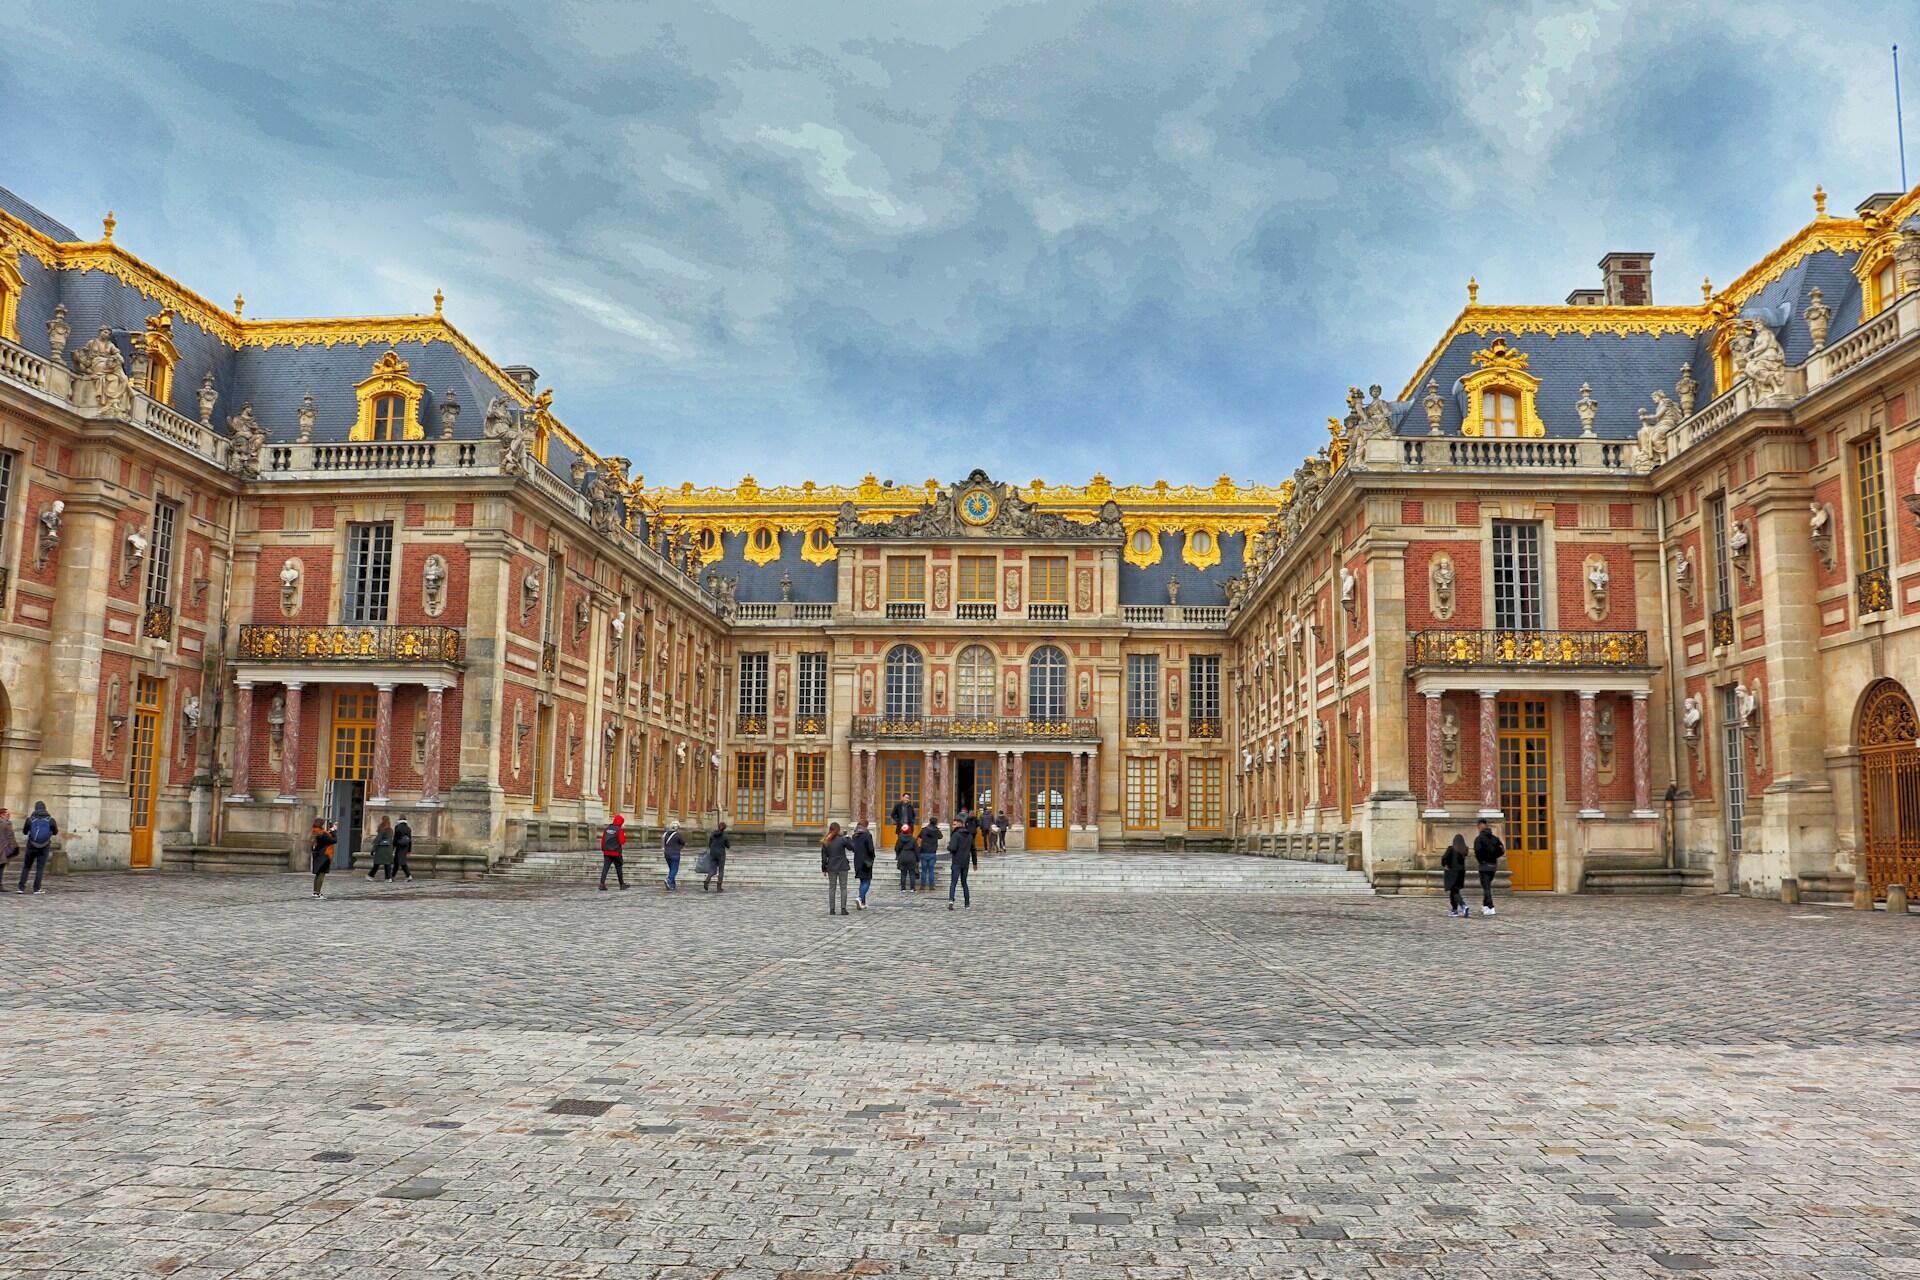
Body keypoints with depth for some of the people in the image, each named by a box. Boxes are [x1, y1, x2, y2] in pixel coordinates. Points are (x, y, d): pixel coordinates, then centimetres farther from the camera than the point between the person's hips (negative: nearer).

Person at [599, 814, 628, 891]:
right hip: (616, 853, -4)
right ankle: (622, 885, 19)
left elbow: (602, 840, 10)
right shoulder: (620, 830, -11)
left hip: (606, 852, 4)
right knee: (619, 869, 9)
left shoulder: (606, 829, 7)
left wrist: (603, 849, 19)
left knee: (605, 868, 0)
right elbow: (622, 842, -13)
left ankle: (602, 884, -13)